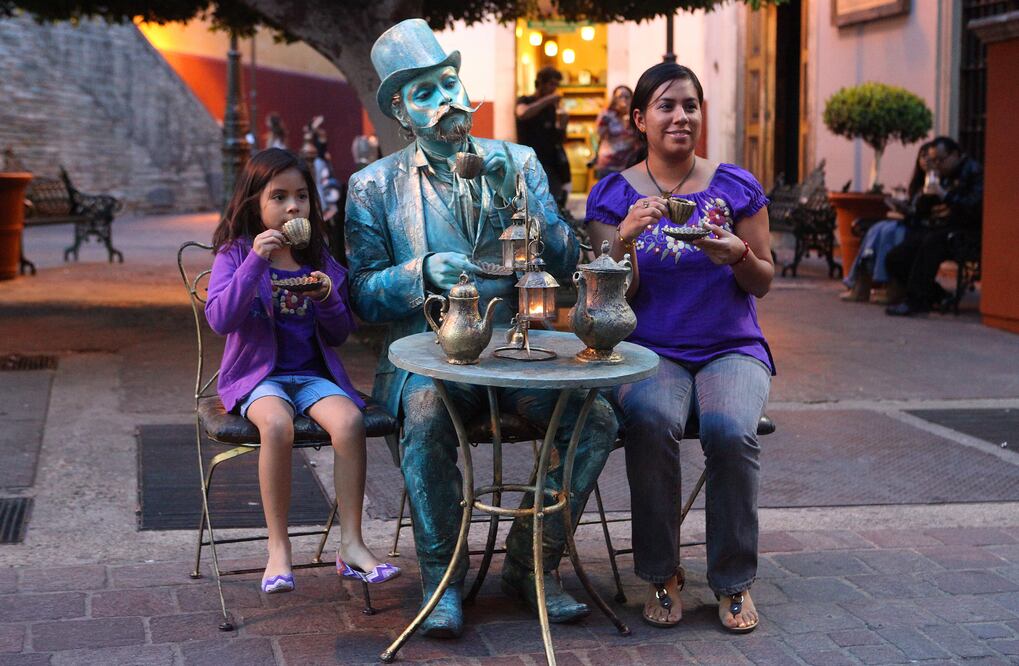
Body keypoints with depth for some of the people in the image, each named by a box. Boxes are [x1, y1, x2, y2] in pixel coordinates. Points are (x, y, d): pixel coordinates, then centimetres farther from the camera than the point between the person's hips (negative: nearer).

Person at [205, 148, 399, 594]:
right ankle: (278, 549, -22)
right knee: (277, 425, -35)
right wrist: (256, 262, -23)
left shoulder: (319, 260, 11)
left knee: (349, 421, -27)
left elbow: (340, 335, 12)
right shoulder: (234, 255, -1)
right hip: (258, 373, -3)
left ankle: (351, 545, -19)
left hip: (314, 373, 3)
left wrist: (329, 298, -9)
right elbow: (220, 320, -17)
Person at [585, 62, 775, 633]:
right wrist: (625, 240, -19)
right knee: (651, 422, -34)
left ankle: (735, 581, -11)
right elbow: (617, 297, 0)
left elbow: (764, 283, 7)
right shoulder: (614, 194, 5)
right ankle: (661, 575, -15)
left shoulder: (736, 186, 6)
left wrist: (738, 255, -15)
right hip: (650, 348, 0)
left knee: (731, 430, -32)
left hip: (731, 347, 1)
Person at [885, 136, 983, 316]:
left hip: (964, 231, -8)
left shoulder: (973, 171, -3)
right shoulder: (943, 175, 21)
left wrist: (946, 196, -20)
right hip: (936, 228, 8)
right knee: (894, 259, -9)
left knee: (932, 241, -39)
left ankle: (914, 301, -33)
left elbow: (975, 207, -18)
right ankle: (936, 297, 1)